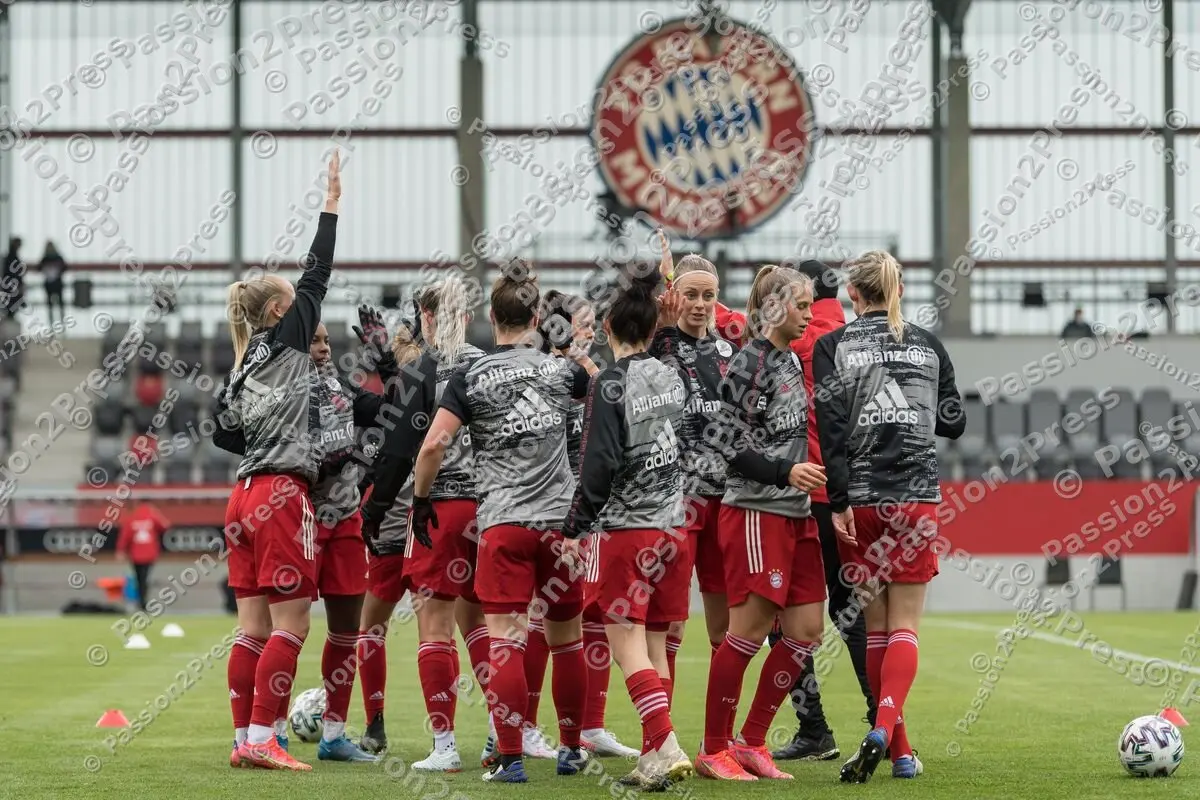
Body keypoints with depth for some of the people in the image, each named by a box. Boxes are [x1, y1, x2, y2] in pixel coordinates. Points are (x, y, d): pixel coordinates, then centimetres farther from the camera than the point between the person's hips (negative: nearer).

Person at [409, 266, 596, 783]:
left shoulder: (470, 379, -3)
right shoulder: (561, 369, 5)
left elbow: (433, 445, -11)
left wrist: (420, 499, 3)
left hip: (502, 523, -3)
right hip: (560, 521, 3)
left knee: (505, 639, -6)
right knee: (566, 638, 15)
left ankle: (511, 759, -12)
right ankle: (571, 749, 25)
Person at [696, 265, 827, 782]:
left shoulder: (791, 361, 15)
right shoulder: (750, 362, -10)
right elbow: (725, 442, -15)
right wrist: (786, 473, -19)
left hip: (795, 514, 9)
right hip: (755, 511, -9)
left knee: (806, 632, 5)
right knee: (750, 629, -8)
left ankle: (752, 743, 13)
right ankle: (714, 750, 1)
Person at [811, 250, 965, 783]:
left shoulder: (832, 348, -1)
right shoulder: (928, 346, 6)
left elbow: (831, 428, -10)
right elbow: (955, 422, 11)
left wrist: (839, 500, -10)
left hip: (860, 499, -1)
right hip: (916, 497, 1)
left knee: (876, 625, 11)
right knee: (905, 624, 1)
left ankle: (901, 750, 12)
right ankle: (885, 726, -24)